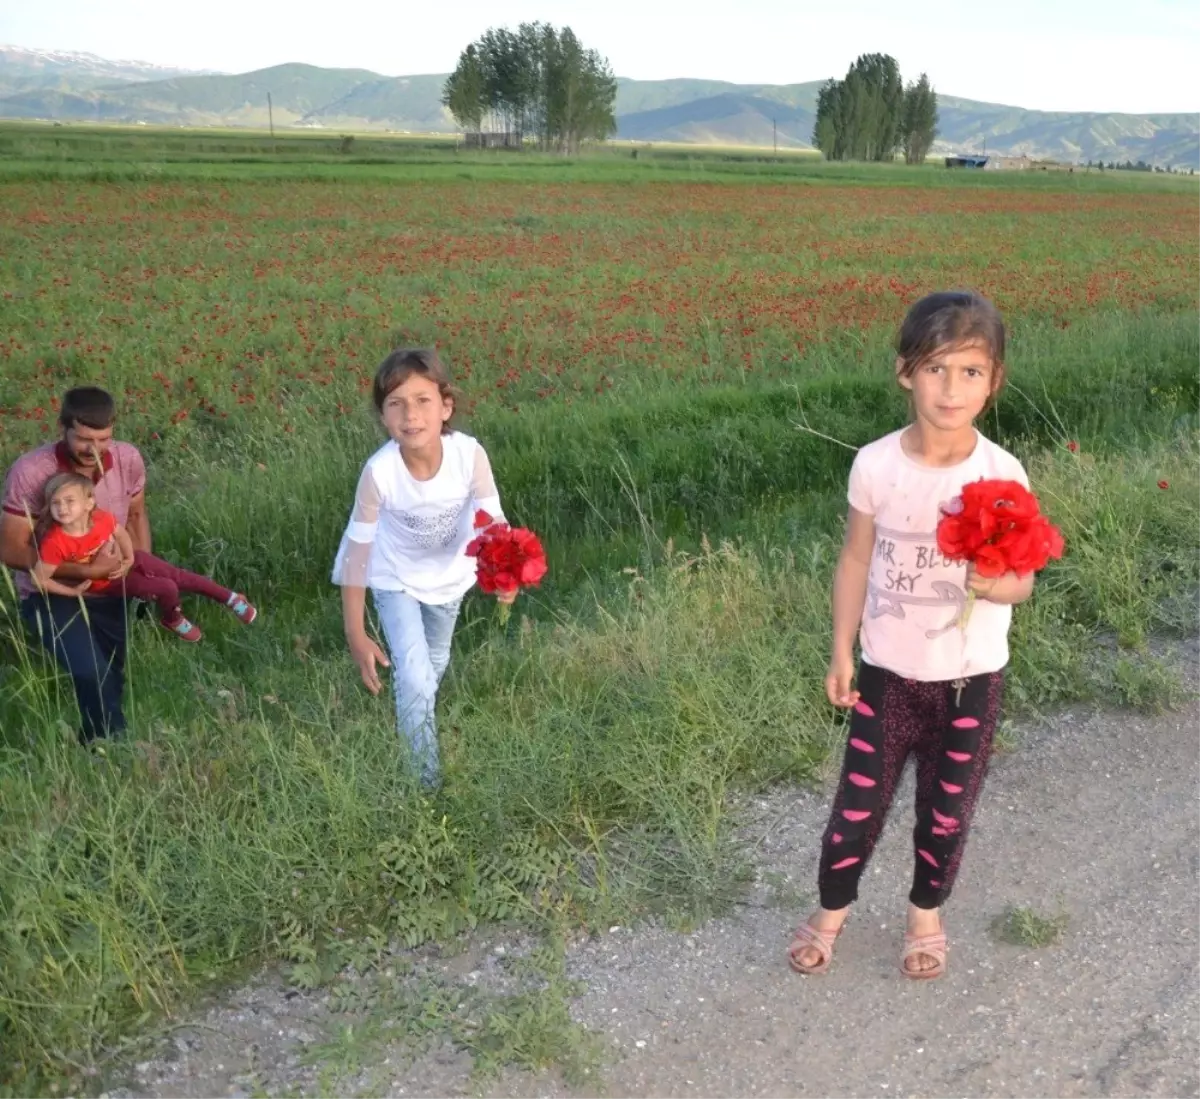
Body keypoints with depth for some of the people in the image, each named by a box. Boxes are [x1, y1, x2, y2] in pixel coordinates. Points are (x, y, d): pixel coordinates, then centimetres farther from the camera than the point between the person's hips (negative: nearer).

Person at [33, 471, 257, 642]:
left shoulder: (102, 518, -26)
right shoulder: (54, 543, -36)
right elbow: (39, 579, -27)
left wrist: (130, 557, -4)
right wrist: (74, 591, -19)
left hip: (126, 561, 3)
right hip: (108, 582, -3)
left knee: (179, 576, 6)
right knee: (167, 589, -10)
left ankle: (231, 598, 26)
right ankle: (173, 620, 26)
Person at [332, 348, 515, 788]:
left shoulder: (469, 454, -33)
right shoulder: (379, 471, -35)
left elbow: (492, 521, -22)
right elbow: (357, 549, -25)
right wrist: (356, 636, -22)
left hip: (449, 574, 3)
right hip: (396, 579, -3)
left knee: (435, 665, 25)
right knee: (415, 678, -14)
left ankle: (413, 721, 58)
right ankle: (426, 780, 8)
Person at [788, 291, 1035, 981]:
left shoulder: (1003, 475, -15)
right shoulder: (876, 465, -13)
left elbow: (1023, 582, -8)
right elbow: (856, 561, -2)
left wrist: (994, 583, -31)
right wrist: (841, 655, 0)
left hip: (971, 678, 0)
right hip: (888, 671, 0)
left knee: (948, 809, 16)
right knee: (859, 801, 11)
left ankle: (927, 914, 42)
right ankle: (832, 911, 36)